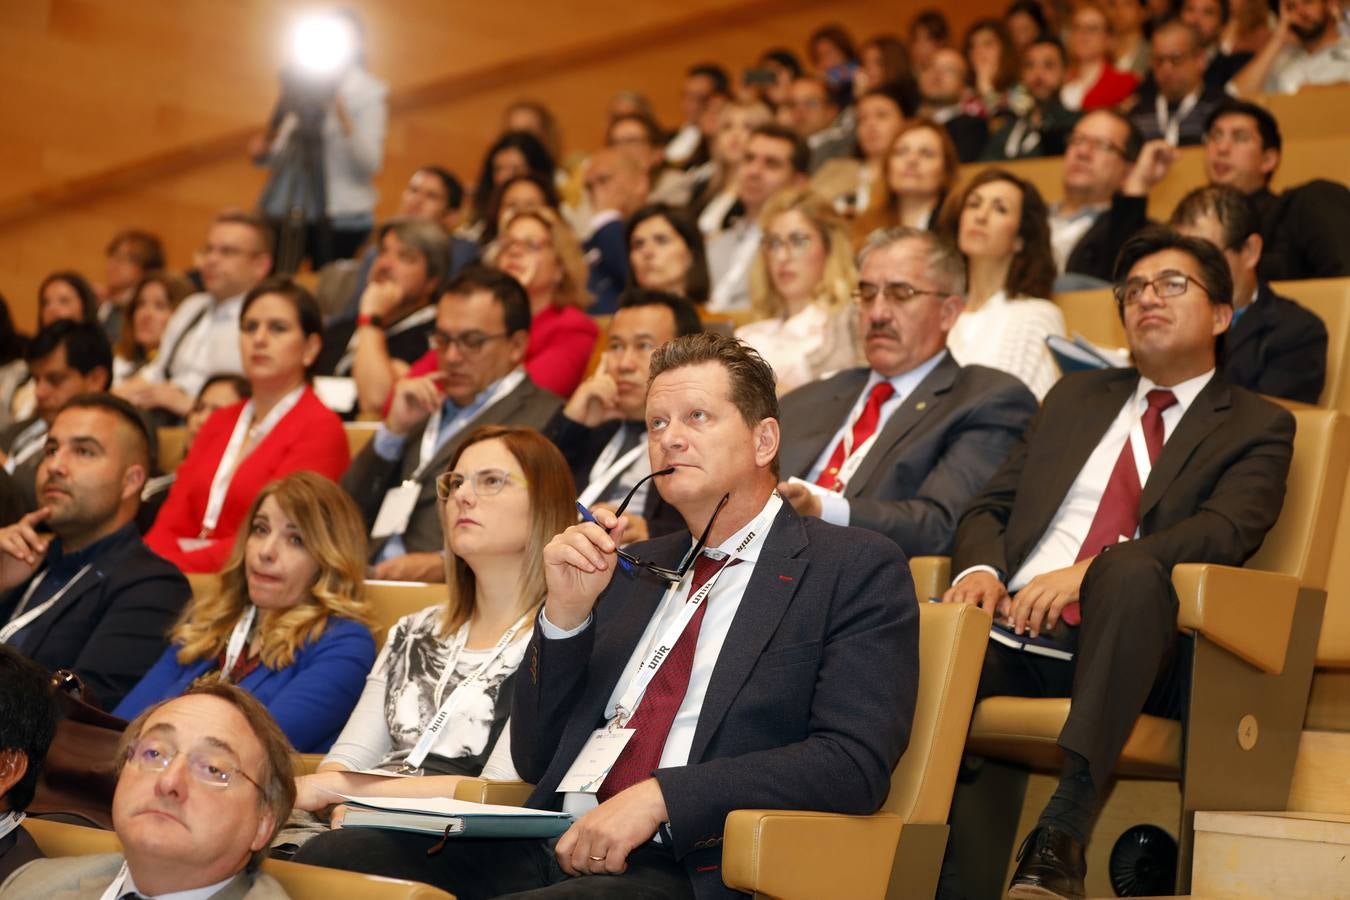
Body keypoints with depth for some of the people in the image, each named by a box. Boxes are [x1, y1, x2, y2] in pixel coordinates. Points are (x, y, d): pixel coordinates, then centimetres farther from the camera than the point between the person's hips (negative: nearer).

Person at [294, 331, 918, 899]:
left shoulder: (855, 570, 5)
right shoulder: (635, 567, 21)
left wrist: (657, 797, -19)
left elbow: (853, 760, -10)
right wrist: (566, 612, 3)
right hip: (549, 848, 6)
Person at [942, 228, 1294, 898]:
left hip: (1116, 648, -2)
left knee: (1133, 571, -38)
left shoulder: (1257, 428, 14)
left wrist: (1089, 572, -20)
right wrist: (979, 568, -5)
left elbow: (1223, 531, -5)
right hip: (1010, 630, 3)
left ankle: (1064, 830, -42)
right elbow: (990, 507, 20)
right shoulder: (1075, 397, 28)